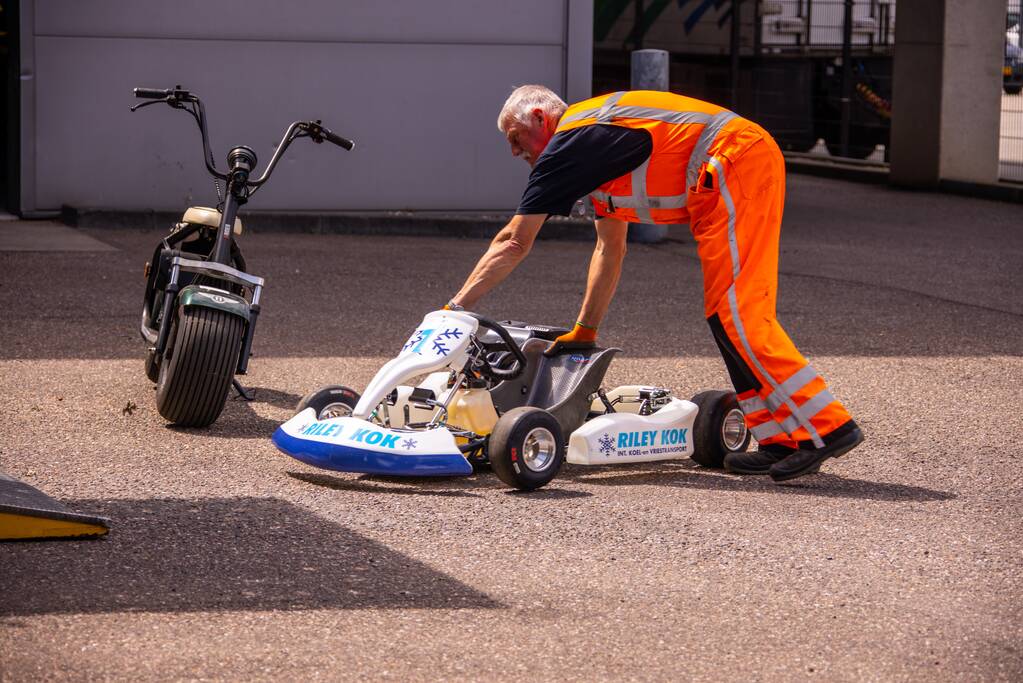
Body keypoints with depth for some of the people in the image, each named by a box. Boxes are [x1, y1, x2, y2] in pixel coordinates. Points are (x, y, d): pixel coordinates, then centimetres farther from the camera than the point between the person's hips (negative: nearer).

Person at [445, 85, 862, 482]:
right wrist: (584, 332, 31)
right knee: (727, 316, 9)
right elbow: (610, 248, 31)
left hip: (734, 165, -10)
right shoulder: (593, 137, 26)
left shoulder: (569, 145, -2)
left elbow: (513, 242, -2)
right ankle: (783, 439, 6)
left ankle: (827, 427, -15)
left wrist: (454, 309, 3)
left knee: (736, 313, -12)